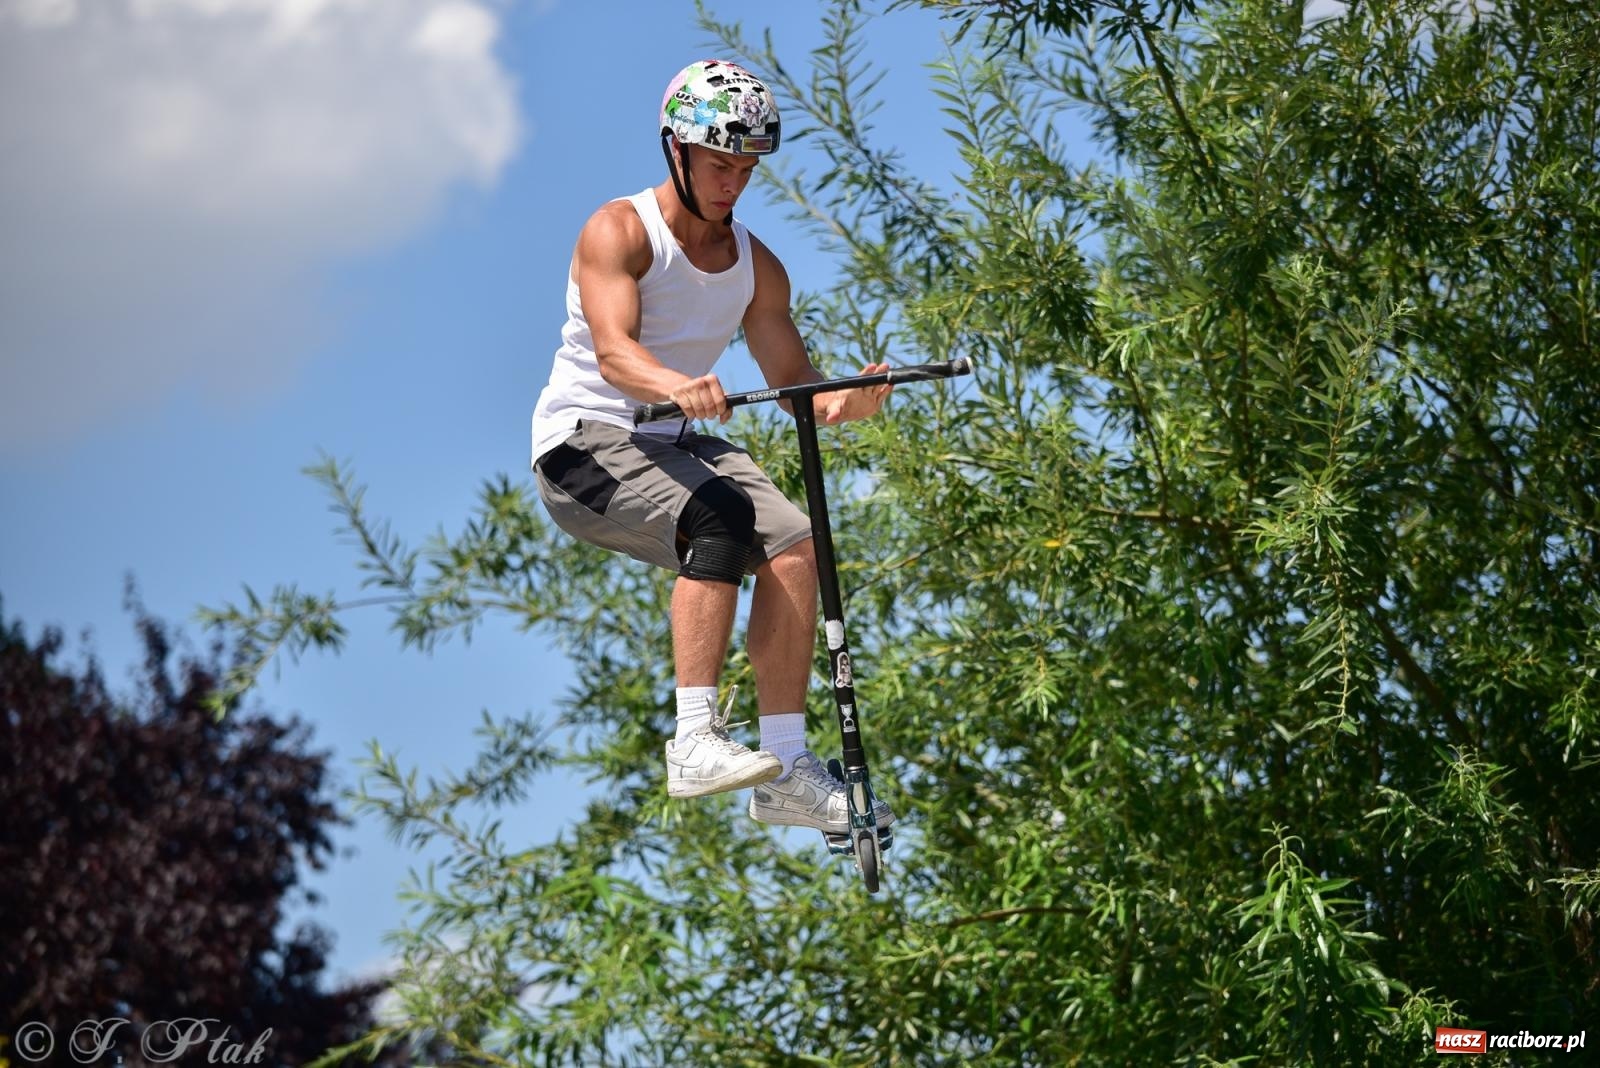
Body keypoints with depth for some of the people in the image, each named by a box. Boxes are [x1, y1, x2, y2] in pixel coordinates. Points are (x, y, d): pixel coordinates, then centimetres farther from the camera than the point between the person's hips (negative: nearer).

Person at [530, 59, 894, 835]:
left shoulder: (757, 267, 7)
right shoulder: (619, 231, -11)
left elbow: (794, 385, 1)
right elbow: (614, 353, -26)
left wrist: (845, 403, -22)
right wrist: (676, 386, -48)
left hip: (674, 446, 6)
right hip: (585, 443, -6)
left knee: (793, 545, -18)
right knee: (719, 516, -32)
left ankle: (786, 769, -15)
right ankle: (696, 742, -35)